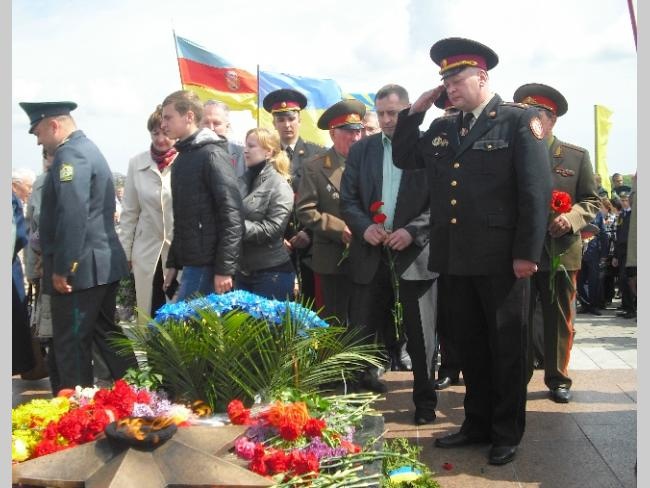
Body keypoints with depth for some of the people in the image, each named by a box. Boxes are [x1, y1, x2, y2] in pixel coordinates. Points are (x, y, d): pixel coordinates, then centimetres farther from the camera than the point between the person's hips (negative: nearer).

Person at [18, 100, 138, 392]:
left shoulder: (70, 154, -15)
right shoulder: (87, 148, 18)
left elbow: (72, 216, -25)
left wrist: (62, 268, -21)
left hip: (80, 268, -10)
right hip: (102, 264, 10)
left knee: (71, 344, -2)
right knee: (107, 335, 17)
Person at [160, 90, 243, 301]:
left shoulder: (212, 154, -10)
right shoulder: (182, 158, 17)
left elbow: (232, 215, -17)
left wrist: (224, 269, -20)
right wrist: (173, 263, 18)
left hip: (207, 264, -8)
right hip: (191, 261, 8)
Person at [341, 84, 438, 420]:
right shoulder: (360, 150, 10)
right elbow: (347, 200, 7)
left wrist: (413, 231, -18)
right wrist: (364, 227, -11)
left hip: (414, 253, -3)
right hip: (370, 254, 3)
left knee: (420, 335, 5)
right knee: (363, 333, 8)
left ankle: (425, 400, 20)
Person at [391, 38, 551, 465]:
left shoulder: (519, 120, -5)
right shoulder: (443, 128, 14)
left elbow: (537, 189, -11)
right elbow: (404, 158, 16)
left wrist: (527, 252, -15)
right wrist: (415, 111, 5)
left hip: (501, 258, -6)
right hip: (456, 258, 6)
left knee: (506, 349, 7)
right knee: (471, 347, 15)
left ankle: (507, 433, 20)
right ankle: (477, 424, 28)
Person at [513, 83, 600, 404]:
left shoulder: (577, 156, 4)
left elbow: (591, 200, 3)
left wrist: (571, 218, -16)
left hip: (561, 252, 0)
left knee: (560, 321, 9)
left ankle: (558, 378, 22)